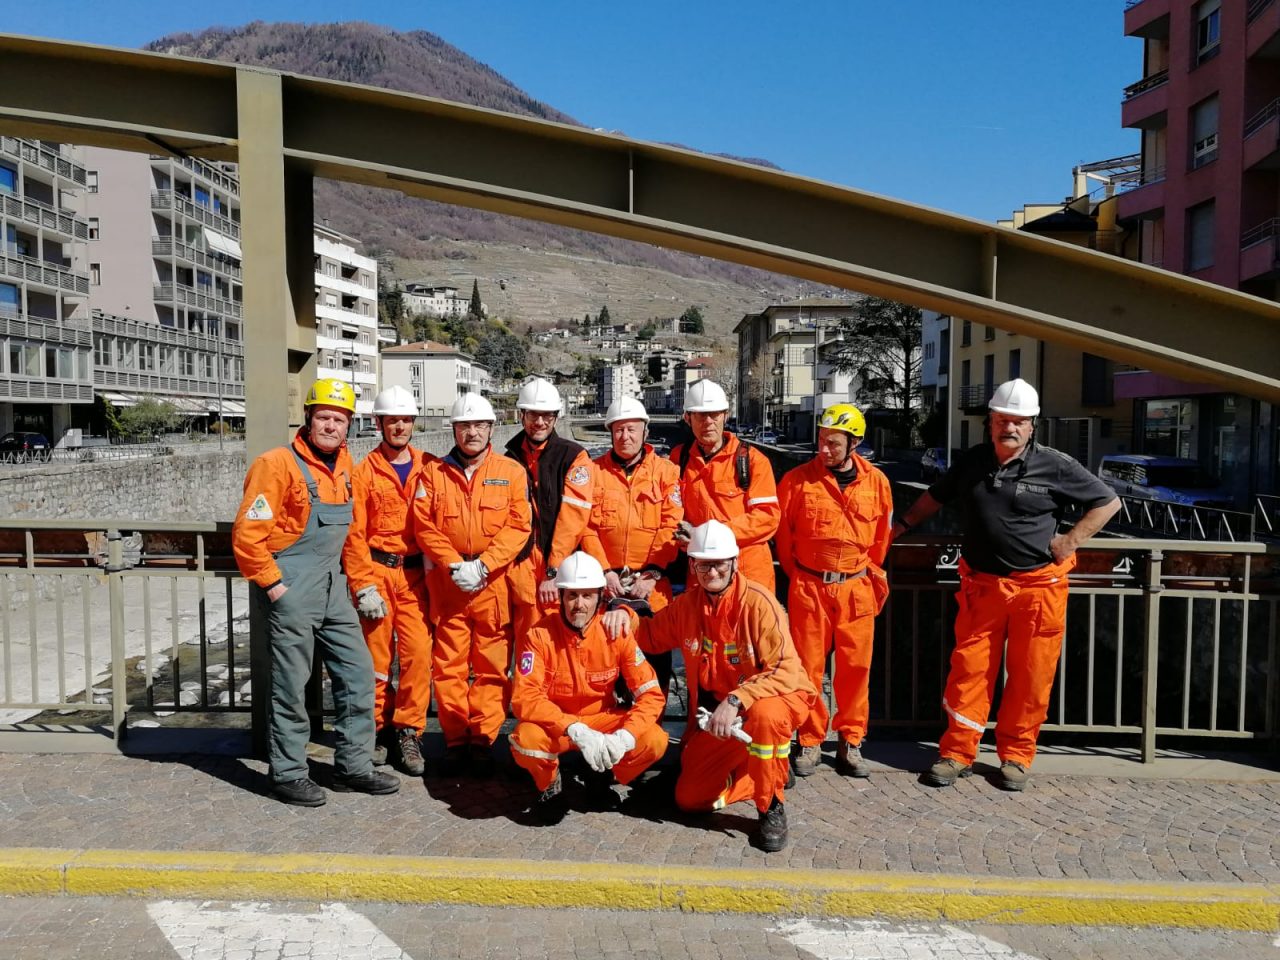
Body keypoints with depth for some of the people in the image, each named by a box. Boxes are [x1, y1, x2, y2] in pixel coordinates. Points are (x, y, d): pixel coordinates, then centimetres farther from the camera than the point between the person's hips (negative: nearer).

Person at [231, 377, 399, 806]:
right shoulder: (278, 464, -14)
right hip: (292, 590, -7)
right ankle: (288, 774, 18)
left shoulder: (343, 462, 9)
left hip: (333, 586, 8)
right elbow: (247, 533, -15)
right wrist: (271, 584, -14)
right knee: (291, 685, 2)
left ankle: (353, 766, 21)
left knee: (358, 672, 9)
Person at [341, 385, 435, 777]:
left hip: (415, 573, 2)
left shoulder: (428, 468, 8)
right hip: (376, 571, -1)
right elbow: (354, 534, -2)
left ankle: (408, 731, 7)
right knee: (377, 654, 3)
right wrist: (363, 586, -7)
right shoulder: (365, 471, 2)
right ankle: (376, 728, 21)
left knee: (419, 652, -6)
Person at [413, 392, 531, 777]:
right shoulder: (434, 472, 9)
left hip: (495, 582, -1)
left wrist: (483, 565, -12)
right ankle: (455, 739, 15)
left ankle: (483, 739, 12)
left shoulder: (511, 472, 5)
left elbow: (518, 527, -2)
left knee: (492, 665, 1)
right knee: (449, 663, 3)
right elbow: (424, 526, 3)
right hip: (447, 583, 1)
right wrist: (454, 565, -10)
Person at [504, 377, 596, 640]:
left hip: (559, 571, -3)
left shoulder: (574, 457, -3)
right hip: (520, 570, 4)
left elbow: (572, 519, -11)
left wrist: (553, 572, -15)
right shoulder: (511, 458, 11)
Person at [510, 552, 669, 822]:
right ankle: (549, 784, 2)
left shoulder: (616, 633, -13)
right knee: (525, 740, -35)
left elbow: (651, 694, -14)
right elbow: (524, 697, -25)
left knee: (654, 741, -25)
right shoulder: (539, 635, -18)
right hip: (554, 725, -1)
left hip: (602, 720, 2)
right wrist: (576, 730, -38)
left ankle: (604, 777, 8)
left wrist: (624, 736, -32)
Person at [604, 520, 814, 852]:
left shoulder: (757, 601, -21)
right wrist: (627, 616, -4)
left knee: (765, 713, -42)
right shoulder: (686, 604, -2)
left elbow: (786, 669, -29)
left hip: (774, 698, -5)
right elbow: (652, 636, 16)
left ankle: (772, 808, -16)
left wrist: (736, 700, -38)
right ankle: (768, 771, 23)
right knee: (690, 799, 1)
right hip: (714, 715, 6)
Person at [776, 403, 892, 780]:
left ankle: (850, 743, 21)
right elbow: (782, 532, 6)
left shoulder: (876, 481, 1)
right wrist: (798, 572, 9)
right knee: (808, 666, 3)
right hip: (809, 588, -1)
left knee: (856, 667, 6)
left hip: (857, 588, 2)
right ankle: (810, 742, 19)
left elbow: (881, 536, 13)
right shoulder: (797, 480, -5)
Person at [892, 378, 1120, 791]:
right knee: (969, 669, 3)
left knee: (1030, 677, 5)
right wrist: (902, 525, 16)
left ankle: (1016, 756, 21)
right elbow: (935, 497, 22)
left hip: (1038, 586, -2)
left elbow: (1108, 501, 4)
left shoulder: (1055, 466, -4)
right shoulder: (971, 462, 6)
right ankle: (957, 753, 14)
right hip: (981, 585, 2)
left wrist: (1070, 541, -4)